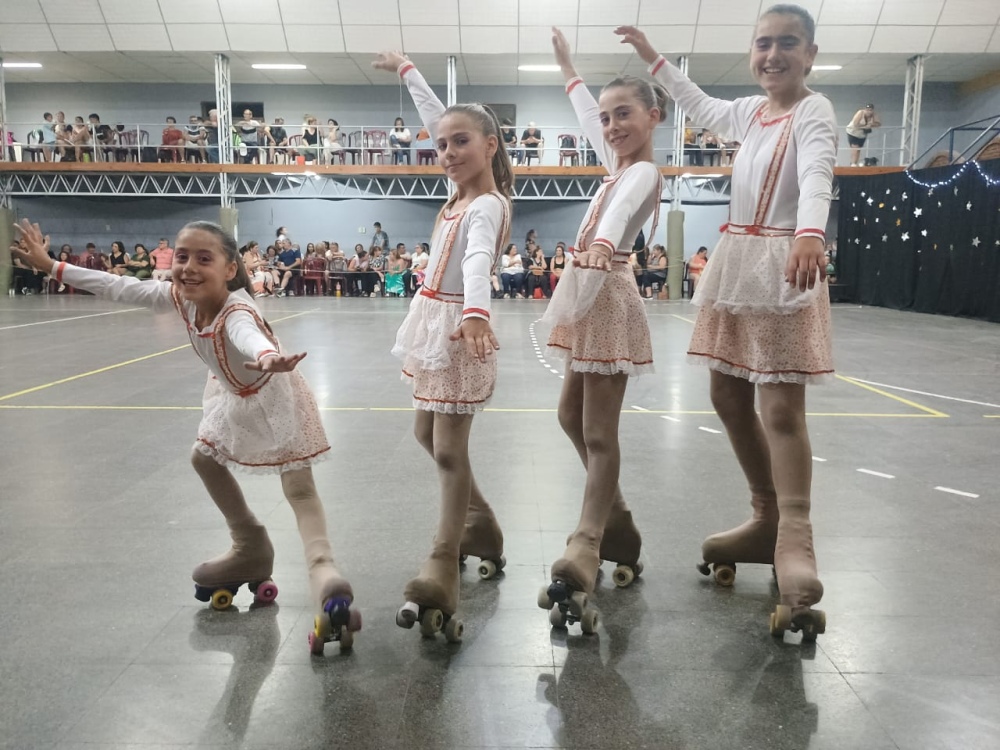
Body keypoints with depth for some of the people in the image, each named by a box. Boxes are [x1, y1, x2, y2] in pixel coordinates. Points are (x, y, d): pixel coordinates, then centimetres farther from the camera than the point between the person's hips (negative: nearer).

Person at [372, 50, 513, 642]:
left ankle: (440, 579, -1)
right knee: (429, 435, 18)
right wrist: (406, 69, 34)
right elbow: (436, 117, 23)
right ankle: (482, 531, 34)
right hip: (433, 323, 10)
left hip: (458, 326, -10)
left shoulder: (488, 205, -16)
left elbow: (479, 261, -38)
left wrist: (475, 314, -56)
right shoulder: (463, 190, 8)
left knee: (450, 448, -7)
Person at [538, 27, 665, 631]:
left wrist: (601, 243, -56)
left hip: (607, 299, -9)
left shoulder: (642, 172, -11)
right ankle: (615, 525, 30)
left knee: (599, 432, -10)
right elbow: (588, 116, 34)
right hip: (589, 296, 9)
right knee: (573, 415, 17)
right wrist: (568, 67, 44)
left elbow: (620, 212, -36)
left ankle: (583, 557, -9)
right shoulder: (621, 162, 15)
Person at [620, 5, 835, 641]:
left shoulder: (814, 111, -7)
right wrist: (653, 58, 39)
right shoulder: (750, 111, 15)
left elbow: (816, 175, -28)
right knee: (729, 399, 10)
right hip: (736, 263, 8)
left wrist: (809, 236, -47)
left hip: (784, 266, -8)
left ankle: (795, 545, -10)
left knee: (782, 407, -14)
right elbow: (702, 106, 36)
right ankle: (768, 519, 24)